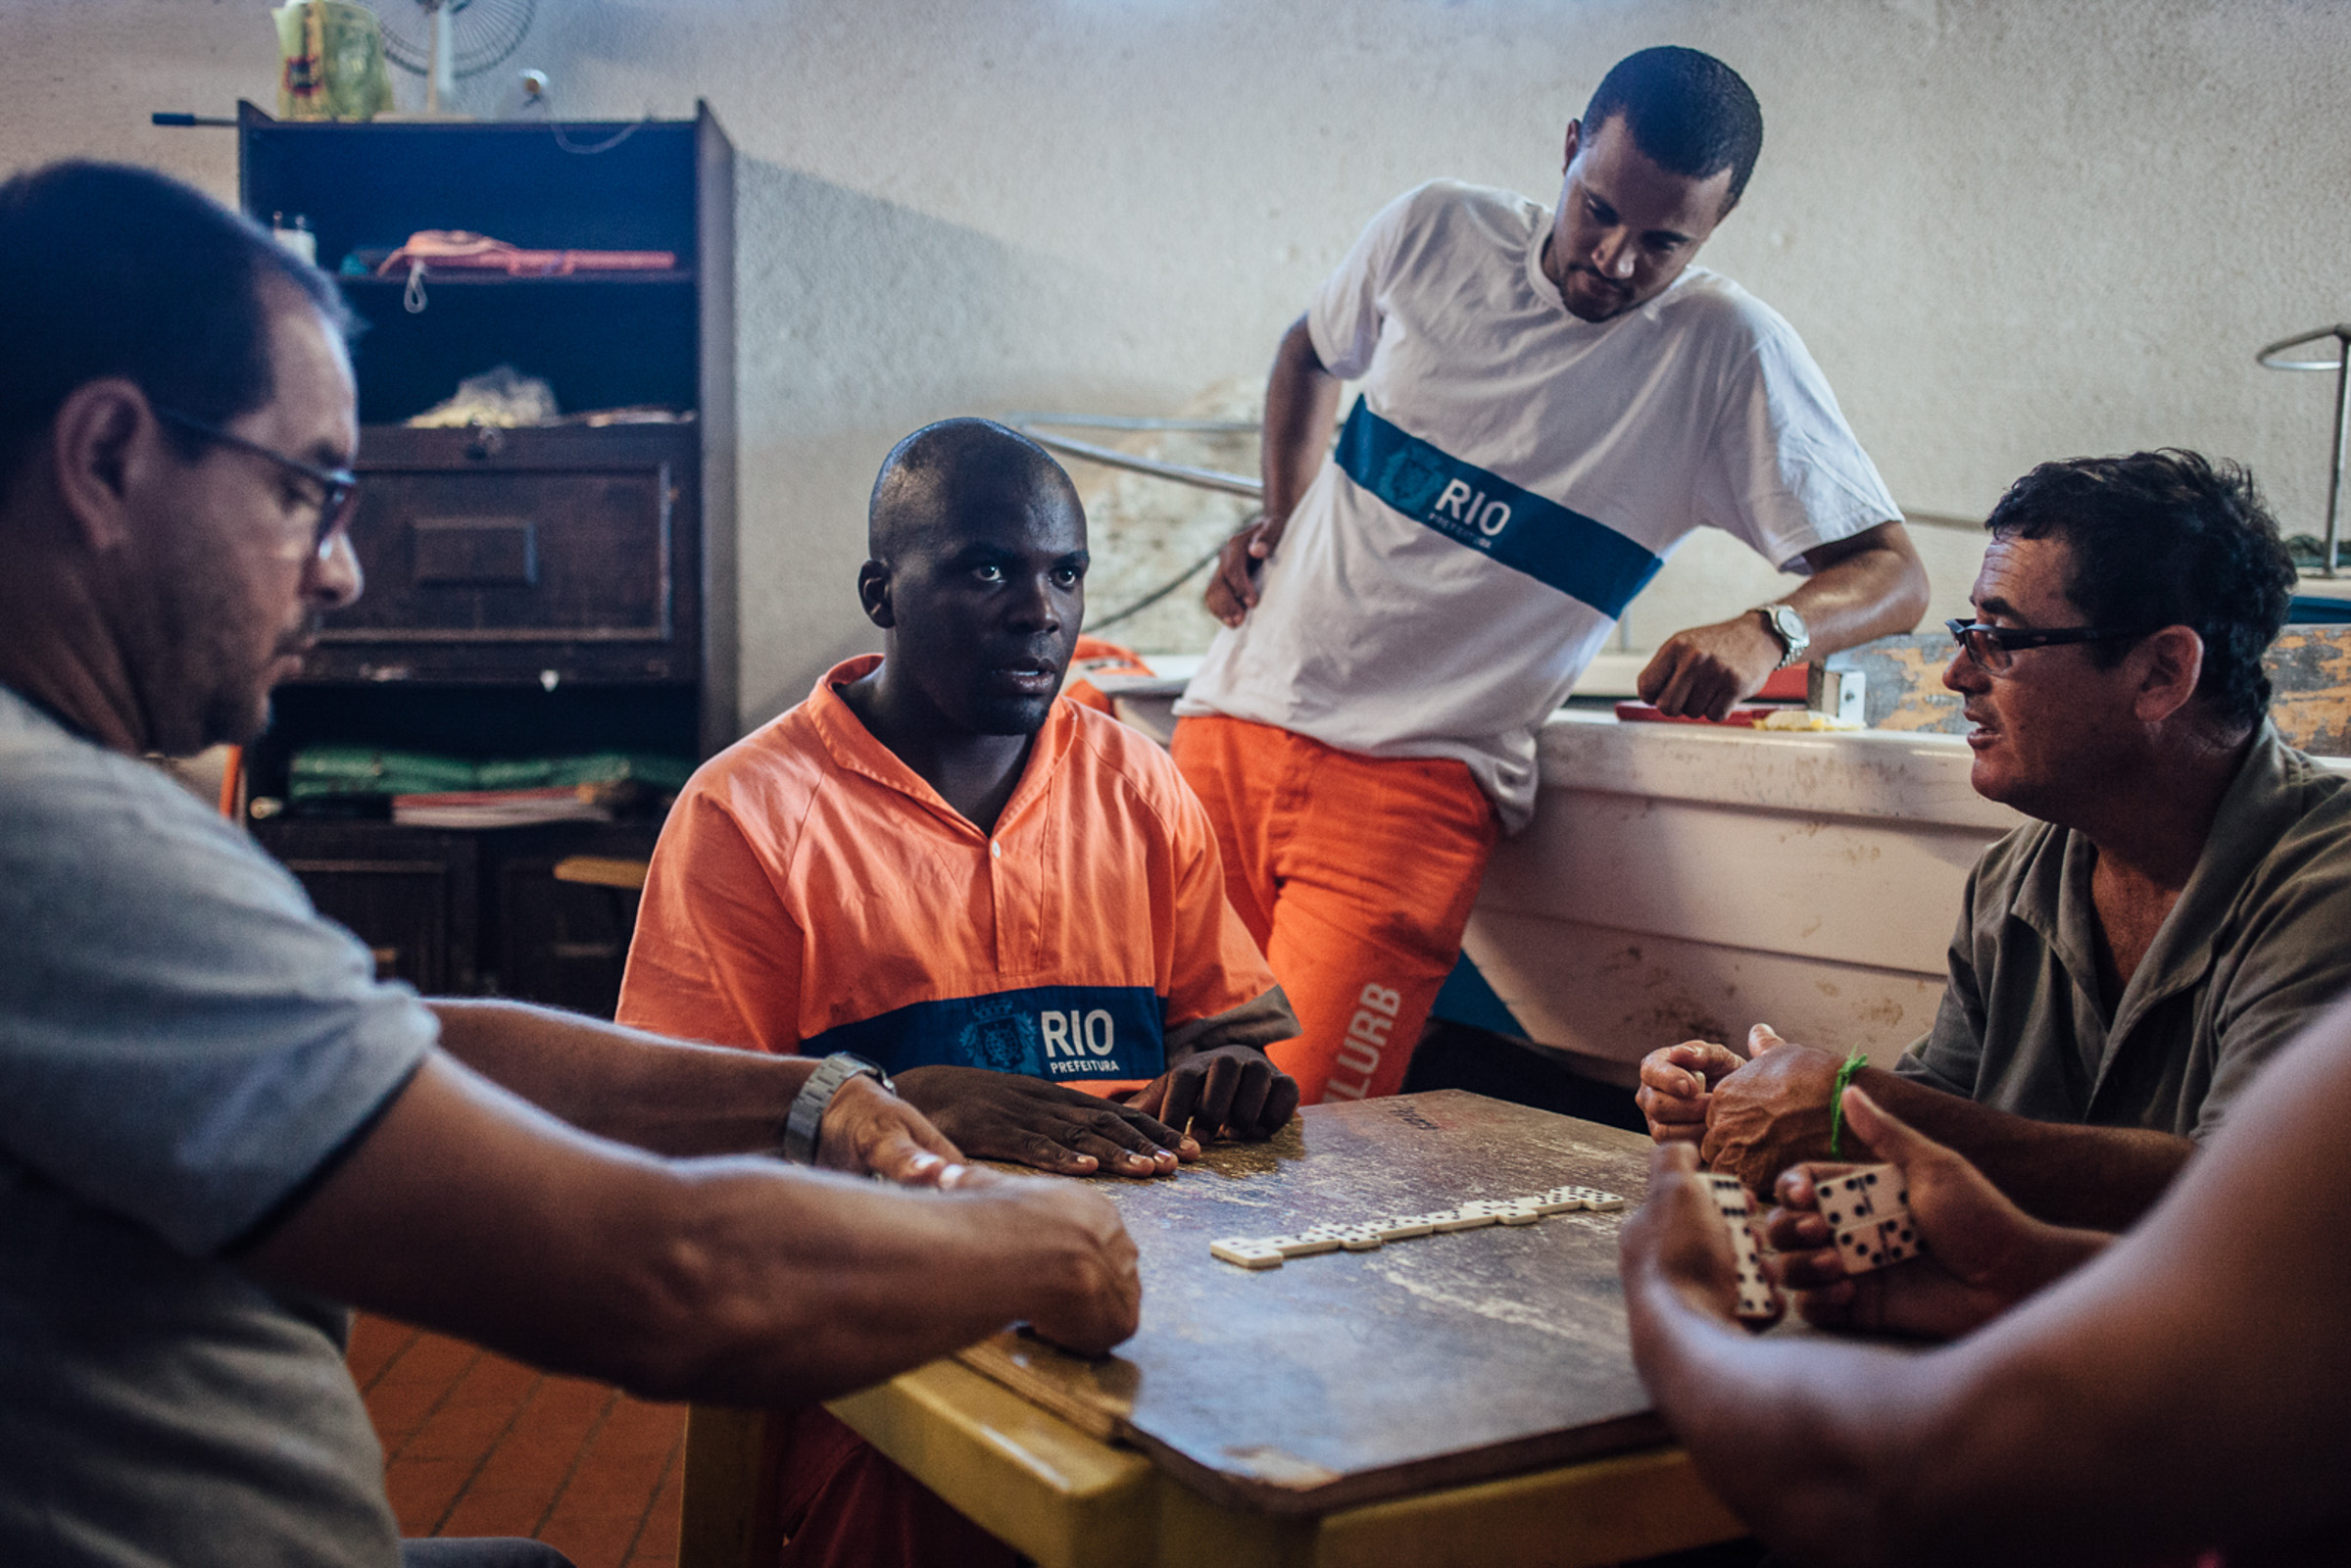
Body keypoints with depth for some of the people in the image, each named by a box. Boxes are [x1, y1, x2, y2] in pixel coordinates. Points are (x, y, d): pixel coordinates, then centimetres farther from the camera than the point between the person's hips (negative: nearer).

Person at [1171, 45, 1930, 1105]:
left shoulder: (1725, 353, -5)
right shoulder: (1435, 233, 5)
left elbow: (1892, 576, -6)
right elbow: (1312, 351, 27)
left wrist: (1767, 633, -27)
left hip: (1418, 780, -3)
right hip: (1234, 725, 4)